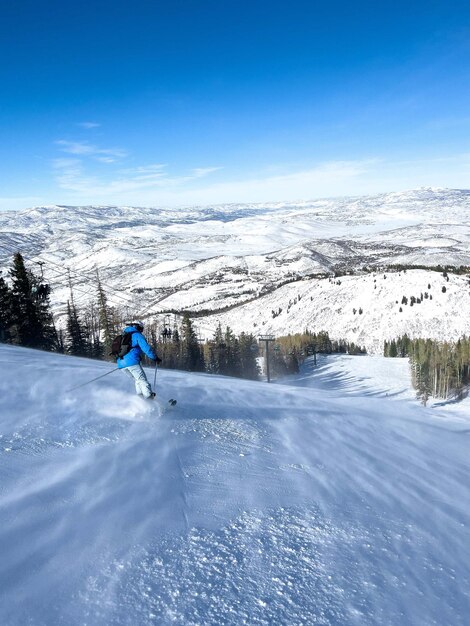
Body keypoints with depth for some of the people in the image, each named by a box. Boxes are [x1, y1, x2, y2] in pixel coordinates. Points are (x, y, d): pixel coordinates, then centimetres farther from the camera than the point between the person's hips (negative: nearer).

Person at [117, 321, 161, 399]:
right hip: (132, 361, -7)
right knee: (142, 380, -6)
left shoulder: (123, 336, 27)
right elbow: (146, 348, -8)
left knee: (136, 380, 18)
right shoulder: (137, 335, 3)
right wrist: (155, 358, -2)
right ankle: (149, 397, -16)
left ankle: (140, 394, 4)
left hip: (121, 363, 7)